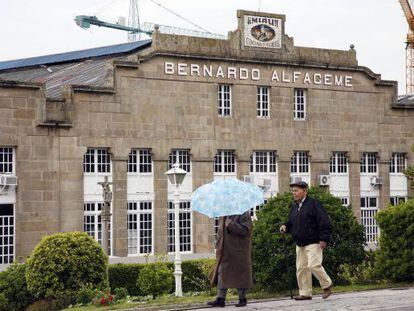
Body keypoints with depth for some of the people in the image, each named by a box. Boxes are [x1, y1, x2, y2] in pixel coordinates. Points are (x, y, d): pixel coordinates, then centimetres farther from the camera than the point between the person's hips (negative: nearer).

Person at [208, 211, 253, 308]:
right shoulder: (223, 215, 14)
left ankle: (242, 299, 12)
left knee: (240, 274, 1)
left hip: (239, 251, -6)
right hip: (225, 251, 6)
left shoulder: (243, 213, -7)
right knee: (222, 274, 1)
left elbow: (245, 230, -18)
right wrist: (218, 246, 14)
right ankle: (220, 299, 3)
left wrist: (231, 225, -20)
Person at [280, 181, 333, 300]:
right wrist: (285, 227, 3)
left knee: (314, 265, -15)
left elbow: (325, 222, -12)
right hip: (300, 243, 8)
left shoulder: (313, 204, -9)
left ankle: (327, 285, 7)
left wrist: (323, 239, -17)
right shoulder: (294, 206, 15)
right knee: (301, 268, 6)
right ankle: (305, 293, 13)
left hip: (313, 243, -8)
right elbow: (291, 223, 25)